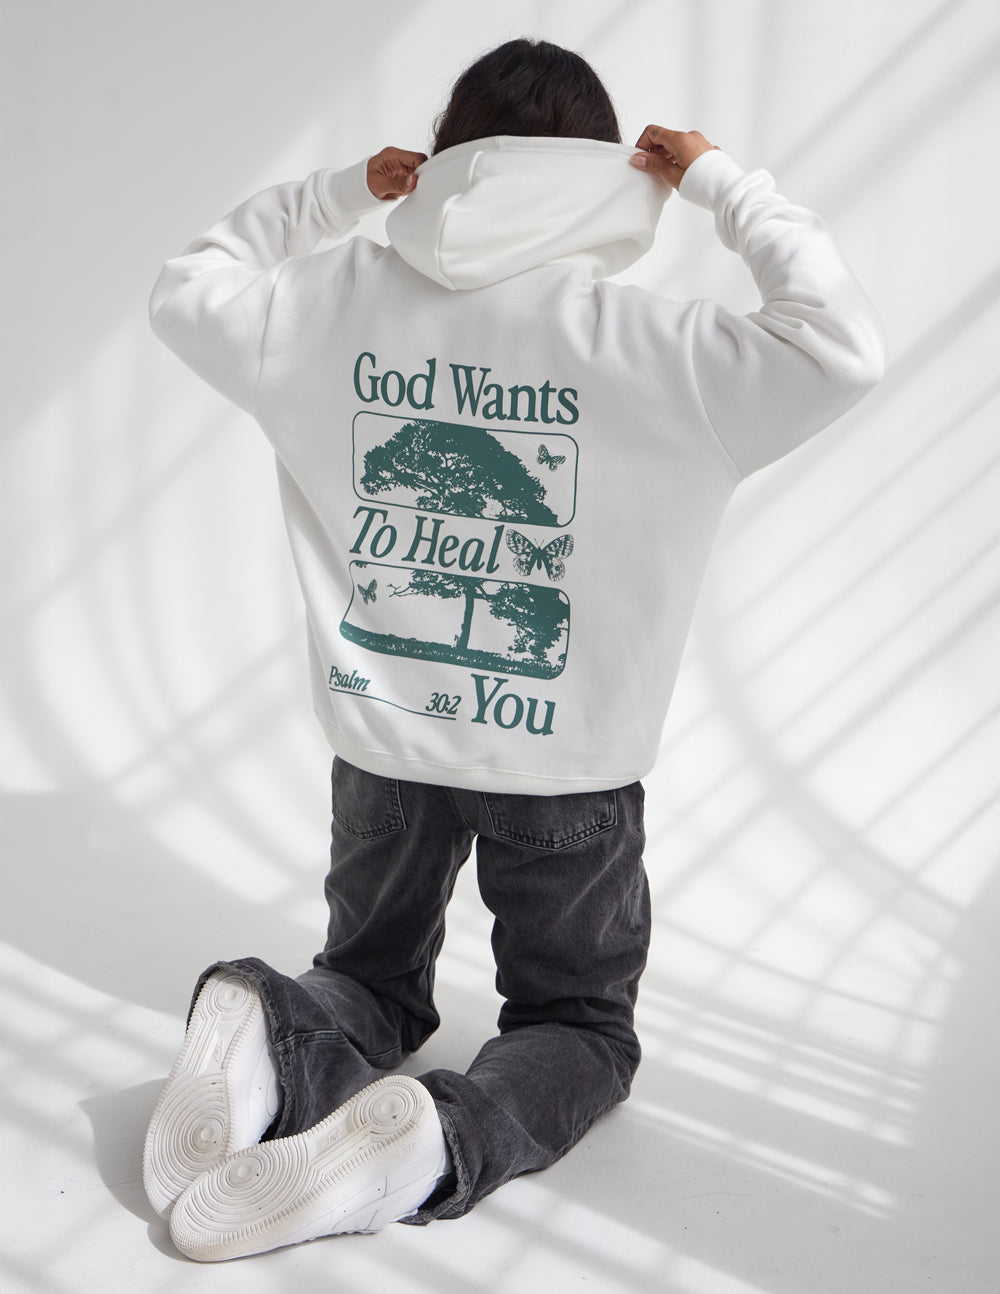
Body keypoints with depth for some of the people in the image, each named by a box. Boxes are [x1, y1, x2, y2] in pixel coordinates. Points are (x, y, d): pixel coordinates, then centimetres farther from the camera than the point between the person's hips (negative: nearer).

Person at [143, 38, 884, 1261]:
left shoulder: (334, 305, -5)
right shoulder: (631, 338, -16)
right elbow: (844, 344, -16)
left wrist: (334, 194, 12)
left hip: (380, 743, 4)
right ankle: (443, 1136, -17)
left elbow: (185, 292, 13)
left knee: (374, 978, 26)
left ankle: (276, 1035, -10)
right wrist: (725, 185, -6)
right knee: (581, 1022, 15)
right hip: (564, 762, -3)